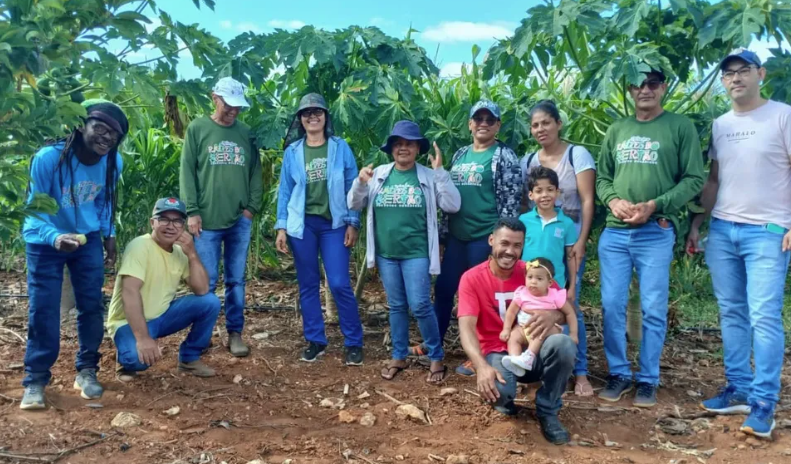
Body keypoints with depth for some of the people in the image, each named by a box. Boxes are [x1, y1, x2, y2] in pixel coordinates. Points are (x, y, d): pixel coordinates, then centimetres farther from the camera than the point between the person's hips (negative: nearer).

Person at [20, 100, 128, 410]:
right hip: (45, 241, -3)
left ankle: (87, 371, 18)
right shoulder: (48, 158, -27)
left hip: (88, 239, 3)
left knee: (92, 305, 2)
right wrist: (56, 237, -42)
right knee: (43, 310, -4)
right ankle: (35, 380, 9)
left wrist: (109, 239, 6)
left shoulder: (113, 163, -13)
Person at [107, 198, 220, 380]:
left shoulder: (180, 252, 0)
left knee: (210, 302, -11)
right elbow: (130, 292, -31)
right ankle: (128, 358, 3)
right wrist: (143, 338, -39)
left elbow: (202, 290, -8)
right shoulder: (140, 246, -21)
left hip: (161, 315, 7)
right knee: (141, 356, -36)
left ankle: (189, 358, 8)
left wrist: (192, 254, -20)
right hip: (130, 322, -6)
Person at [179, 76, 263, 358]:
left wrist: (252, 207, 0)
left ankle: (235, 334, 16)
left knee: (236, 280, 7)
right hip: (207, 219, -2)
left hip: (240, 220, 3)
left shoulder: (246, 133, 10)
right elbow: (187, 173, -2)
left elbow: (256, 173, 11)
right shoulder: (197, 129, 2)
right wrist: (192, 211, -8)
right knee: (206, 281, 1)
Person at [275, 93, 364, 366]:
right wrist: (281, 227, 1)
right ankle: (315, 341, 19)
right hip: (302, 225, 2)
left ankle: (353, 342, 6)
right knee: (308, 285, 8)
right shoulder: (292, 152, 5)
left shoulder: (340, 147, 1)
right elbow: (285, 191, 7)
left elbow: (352, 187, 1)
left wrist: (352, 223, -6)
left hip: (334, 224, -2)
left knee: (339, 284, -7)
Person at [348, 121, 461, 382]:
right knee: (396, 306, 12)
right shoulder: (379, 175, 5)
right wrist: (360, 182, -13)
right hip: (386, 253, 3)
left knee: (420, 306, -6)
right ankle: (399, 357, 25)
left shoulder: (429, 177, -3)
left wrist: (440, 171, -17)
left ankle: (437, 358, 10)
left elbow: (452, 206, -10)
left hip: (416, 253, -3)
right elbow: (354, 205, 6)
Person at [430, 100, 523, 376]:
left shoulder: (504, 156, -5)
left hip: (485, 237, -6)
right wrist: (443, 231, 14)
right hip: (457, 236, 6)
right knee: (443, 289, 12)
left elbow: (511, 201, -10)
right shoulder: (460, 155, 13)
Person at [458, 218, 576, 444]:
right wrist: (482, 366, -38)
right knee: (497, 390, -36)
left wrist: (553, 315, -31)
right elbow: (466, 327, -19)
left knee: (563, 344, -32)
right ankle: (505, 400, 7)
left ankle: (547, 411, -6)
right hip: (498, 355, -2)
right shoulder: (472, 279, -8)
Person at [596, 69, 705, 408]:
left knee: (653, 309, 1)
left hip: (656, 233, -3)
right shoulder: (617, 130, 14)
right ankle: (619, 374, 19)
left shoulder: (680, 127, 2)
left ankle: (648, 380, 14)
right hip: (614, 232, 4)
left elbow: (693, 179, -3)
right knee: (612, 306, 4)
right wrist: (613, 200, -6)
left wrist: (655, 206, -14)